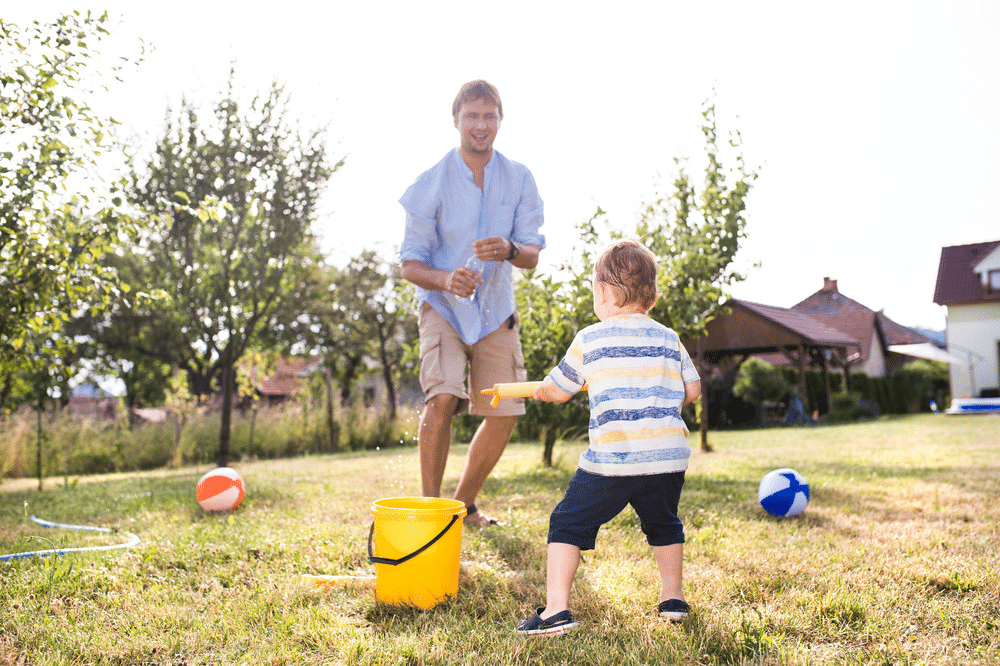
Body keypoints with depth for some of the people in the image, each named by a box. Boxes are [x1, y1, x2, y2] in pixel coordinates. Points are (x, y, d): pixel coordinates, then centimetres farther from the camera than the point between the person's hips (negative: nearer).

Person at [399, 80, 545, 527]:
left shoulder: (519, 179, -2)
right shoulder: (432, 183, -11)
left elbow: (532, 256, -5)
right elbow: (410, 263, -9)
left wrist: (509, 249, -29)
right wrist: (445, 279, -31)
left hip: (496, 310, 4)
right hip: (444, 308, -3)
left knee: (505, 414, 2)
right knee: (442, 398, -25)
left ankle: (465, 502, 24)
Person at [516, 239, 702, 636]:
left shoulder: (588, 340, 2)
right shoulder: (669, 339, 10)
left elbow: (557, 390, 12)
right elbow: (693, 390, 14)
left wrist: (540, 391, 35)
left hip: (611, 459, -4)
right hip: (668, 455, 4)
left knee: (568, 524, 8)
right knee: (663, 525, 28)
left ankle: (556, 608, 2)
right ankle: (672, 597, 33)